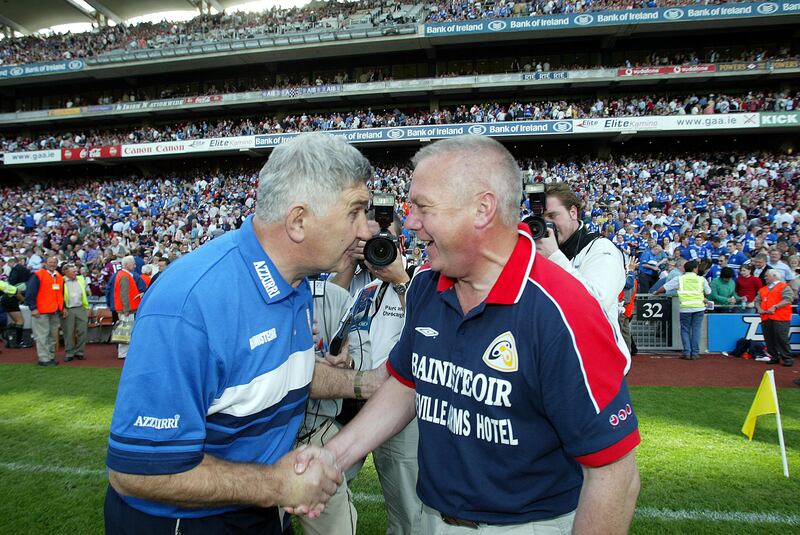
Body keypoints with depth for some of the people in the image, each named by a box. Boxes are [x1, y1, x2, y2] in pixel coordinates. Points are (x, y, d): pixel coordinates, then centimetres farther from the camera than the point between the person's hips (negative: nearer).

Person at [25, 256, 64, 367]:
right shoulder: (38, 275, -7)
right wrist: (33, 308, -15)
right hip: (41, 312, -7)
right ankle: (44, 359, 0)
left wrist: (62, 307, 13)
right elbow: (30, 293, -10)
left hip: (55, 312, 7)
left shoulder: (59, 277, 13)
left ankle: (51, 357, 20)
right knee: (42, 336, -4)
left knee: (53, 336, 11)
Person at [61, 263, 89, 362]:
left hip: (81, 309, 4)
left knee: (82, 331, 2)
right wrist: (62, 308, -9)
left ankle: (79, 352, 13)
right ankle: (69, 353, 11)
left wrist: (87, 307, 14)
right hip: (68, 310, -4)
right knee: (68, 333, 2)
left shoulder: (81, 279, 13)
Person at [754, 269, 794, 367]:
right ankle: (774, 357, 15)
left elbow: (788, 300, -12)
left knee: (782, 339, -9)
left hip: (780, 318, -7)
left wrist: (775, 307, -19)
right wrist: (759, 309, -3)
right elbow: (757, 300, 17)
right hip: (765, 318, 7)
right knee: (769, 339, 6)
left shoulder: (784, 287, 1)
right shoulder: (763, 289, 22)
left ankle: (788, 358, -2)